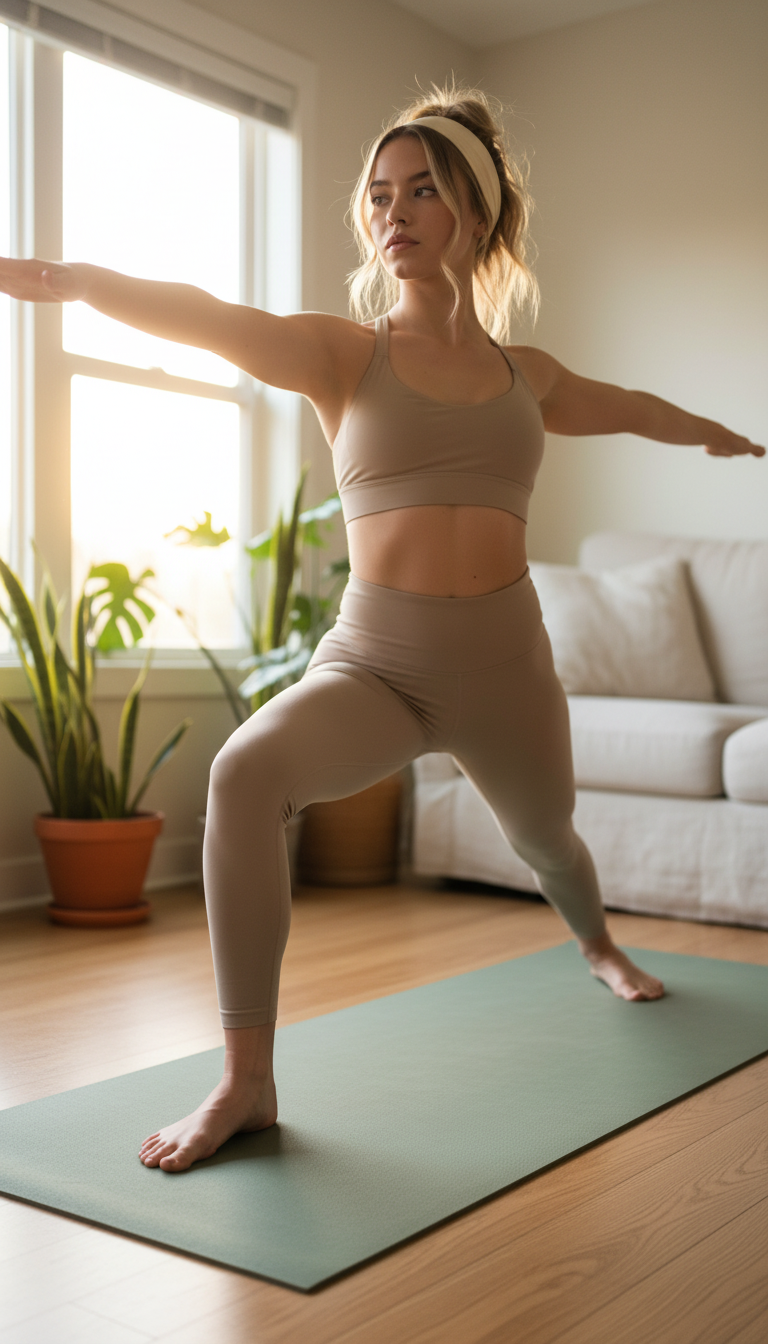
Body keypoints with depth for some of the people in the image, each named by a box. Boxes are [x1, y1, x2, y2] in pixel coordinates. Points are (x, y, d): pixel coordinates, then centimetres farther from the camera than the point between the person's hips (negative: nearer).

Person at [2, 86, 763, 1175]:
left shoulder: (527, 376, 7)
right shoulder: (344, 354, -2)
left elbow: (633, 408, 28)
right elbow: (202, 318, -20)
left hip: (505, 663, 3)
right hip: (372, 662, -3)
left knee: (544, 839, 24)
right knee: (245, 773, -31)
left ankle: (598, 943, 63)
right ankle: (246, 1081, -20)